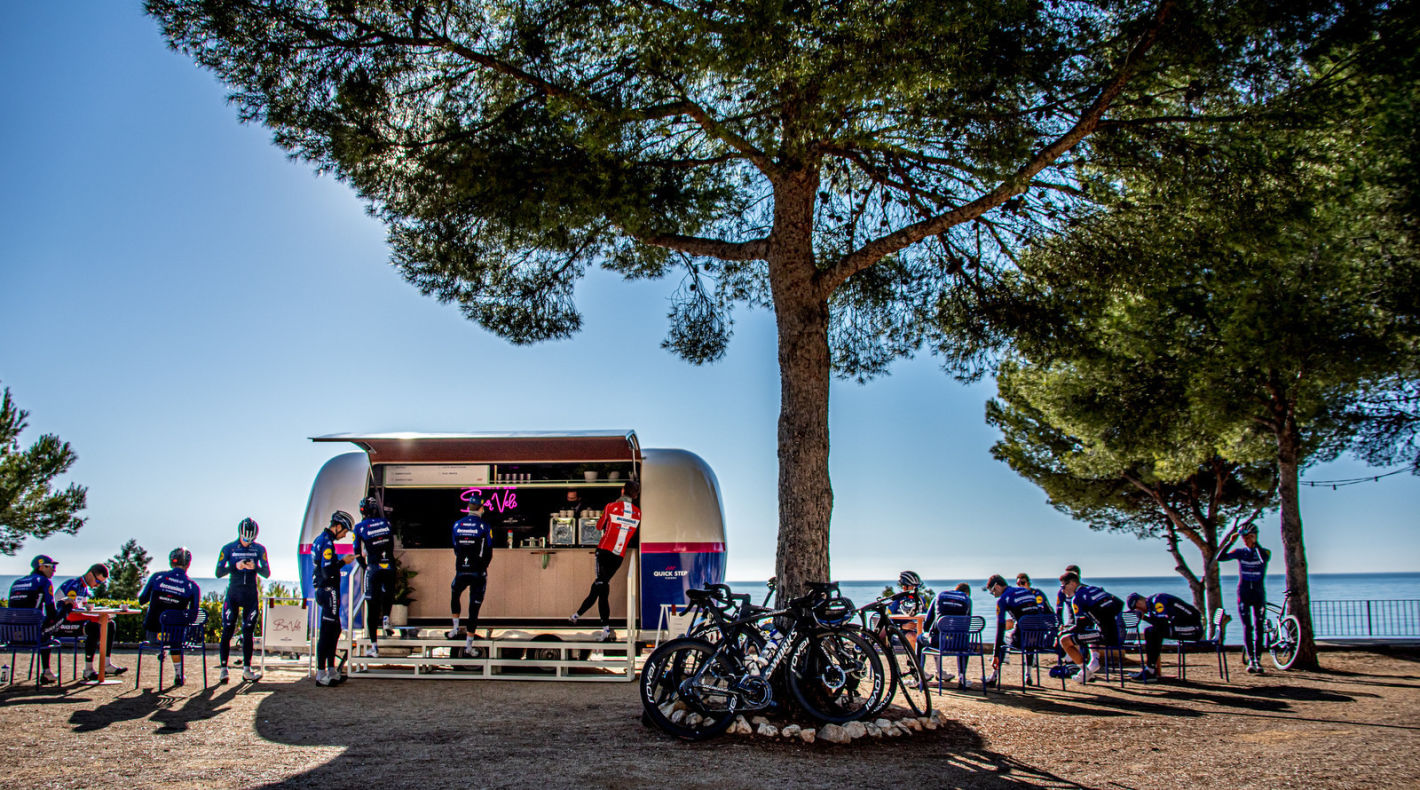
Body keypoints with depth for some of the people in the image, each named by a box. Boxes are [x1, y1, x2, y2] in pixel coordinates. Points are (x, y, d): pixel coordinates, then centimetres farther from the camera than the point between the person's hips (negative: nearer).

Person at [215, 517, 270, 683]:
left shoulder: (259, 549, 1)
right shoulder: (228, 549, -1)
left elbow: (267, 573, -2)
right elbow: (218, 573, -7)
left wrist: (255, 567, -22)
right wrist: (235, 566, -24)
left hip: (251, 595, 1)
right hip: (233, 594, -1)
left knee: (248, 633, 4)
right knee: (227, 631, -6)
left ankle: (246, 670, 9)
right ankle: (223, 668, -1)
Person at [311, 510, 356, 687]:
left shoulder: (320, 539, 15)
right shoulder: (327, 542, -17)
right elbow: (327, 572, -23)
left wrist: (340, 560, 16)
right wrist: (343, 562, -11)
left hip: (323, 591, 11)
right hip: (329, 591, -11)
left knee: (334, 630, 15)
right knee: (326, 633, -6)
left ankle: (331, 671, 21)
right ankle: (321, 674, -3)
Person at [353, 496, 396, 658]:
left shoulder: (360, 527, 0)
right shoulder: (385, 523, 7)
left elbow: (358, 553, 2)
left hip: (373, 568, -2)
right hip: (389, 568, 2)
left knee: (372, 608, 3)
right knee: (388, 594, 32)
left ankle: (374, 646, 4)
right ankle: (386, 617, 6)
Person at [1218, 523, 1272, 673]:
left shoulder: (1264, 552, -1)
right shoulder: (1240, 552, 3)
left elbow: (1264, 558, -27)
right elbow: (1220, 558, -10)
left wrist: (1255, 543, -25)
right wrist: (1230, 541, -18)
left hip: (1259, 594, -1)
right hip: (1243, 594, 1)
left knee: (1259, 628, 0)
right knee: (1247, 628, -3)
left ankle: (1258, 660, 7)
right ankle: (1251, 660, -2)